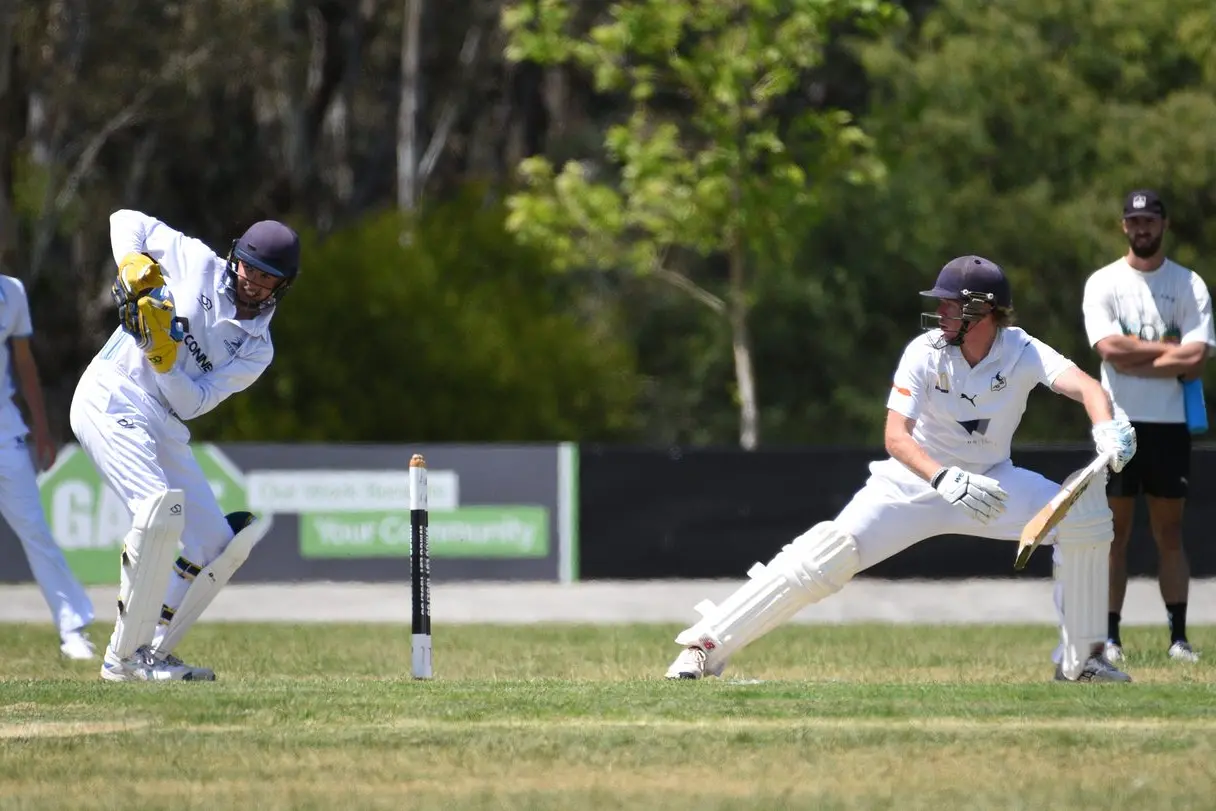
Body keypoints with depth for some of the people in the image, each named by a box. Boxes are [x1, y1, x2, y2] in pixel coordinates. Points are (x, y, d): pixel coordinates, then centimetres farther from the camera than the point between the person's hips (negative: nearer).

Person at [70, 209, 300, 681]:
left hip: (166, 430, 6)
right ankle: (125, 656, -21)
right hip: (112, 398, -6)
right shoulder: (196, 262, 2)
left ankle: (150, 654, 6)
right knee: (160, 509, -27)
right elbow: (127, 221, 8)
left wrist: (165, 357, -19)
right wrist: (134, 266, -11)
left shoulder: (256, 350, 9)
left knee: (221, 544, -1)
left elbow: (191, 403, -2)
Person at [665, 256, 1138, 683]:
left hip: (989, 481, 2)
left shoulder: (1022, 352, -16)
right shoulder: (926, 352, -18)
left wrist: (1106, 428, -56)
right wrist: (945, 480, -45)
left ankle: (1082, 659, -3)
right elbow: (896, 436, -27)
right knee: (833, 551, -22)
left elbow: (1083, 385, -33)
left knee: (1085, 514, -16)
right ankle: (708, 643, -19)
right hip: (917, 477, -2)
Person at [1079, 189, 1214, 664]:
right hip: (1119, 423, -1)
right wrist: (1171, 349, -9)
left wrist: (1134, 359, -11)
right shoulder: (1103, 284, 3)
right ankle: (1110, 637, 0)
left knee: (1170, 533, 5)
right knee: (1114, 532, -1)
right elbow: (1112, 348, -13)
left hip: (1170, 424, 1)